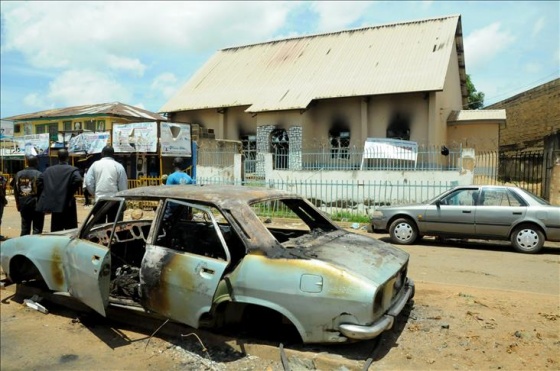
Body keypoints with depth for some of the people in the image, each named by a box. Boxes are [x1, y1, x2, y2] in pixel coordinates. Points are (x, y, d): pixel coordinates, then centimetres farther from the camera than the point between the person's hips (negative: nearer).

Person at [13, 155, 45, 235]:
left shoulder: (19, 174, 6)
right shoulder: (39, 174, -14)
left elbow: (16, 191, 11)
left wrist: (18, 203, 20)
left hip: (23, 204, 6)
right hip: (36, 204, -6)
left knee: (25, 228, 15)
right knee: (37, 229, 0)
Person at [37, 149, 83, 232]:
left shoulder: (49, 170, 8)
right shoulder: (72, 170, -7)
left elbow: (39, 182, 5)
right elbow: (78, 180, -23)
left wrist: (48, 194, 8)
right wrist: (71, 192, -10)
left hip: (54, 205, 4)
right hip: (68, 205, -4)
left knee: (55, 232, 11)